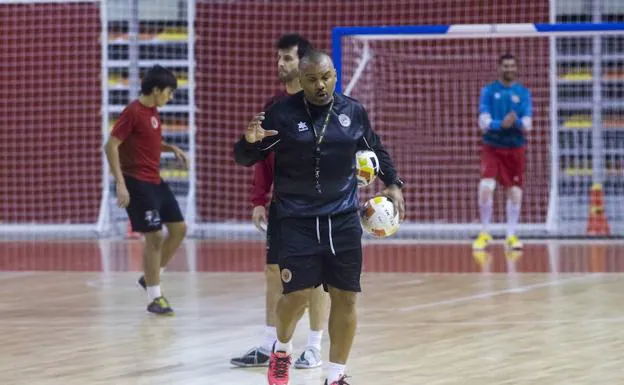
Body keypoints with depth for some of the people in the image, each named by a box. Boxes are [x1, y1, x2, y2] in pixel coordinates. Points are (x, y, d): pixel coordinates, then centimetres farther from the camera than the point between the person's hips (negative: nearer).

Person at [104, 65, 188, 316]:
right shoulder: (133, 112, -16)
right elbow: (111, 146, -19)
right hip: (137, 183, -9)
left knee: (179, 229, 9)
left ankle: (149, 277, 22)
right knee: (154, 236, -8)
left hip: (155, 181, 9)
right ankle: (154, 298, 0)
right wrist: (120, 184, -24)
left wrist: (173, 149, 10)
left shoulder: (153, 111, 10)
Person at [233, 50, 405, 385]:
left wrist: (392, 184, 12)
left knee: (344, 296, 1)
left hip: (343, 218, 3)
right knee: (296, 294, -9)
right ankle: (282, 350, 24)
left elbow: (376, 150, 21)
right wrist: (250, 141, -24)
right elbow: (245, 159, -3)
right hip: (296, 221, -3)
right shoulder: (282, 114, -7)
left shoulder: (353, 112, 4)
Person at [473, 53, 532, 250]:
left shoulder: (523, 92, 4)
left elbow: (527, 125, -4)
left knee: (515, 191, 3)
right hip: (492, 147, -2)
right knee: (486, 188, -15)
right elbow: (484, 122, -8)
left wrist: (517, 123, -26)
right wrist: (501, 124, -27)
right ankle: (485, 233, -2)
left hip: (515, 147, 2)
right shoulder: (489, 91, 1)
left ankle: (511, 235, 15)